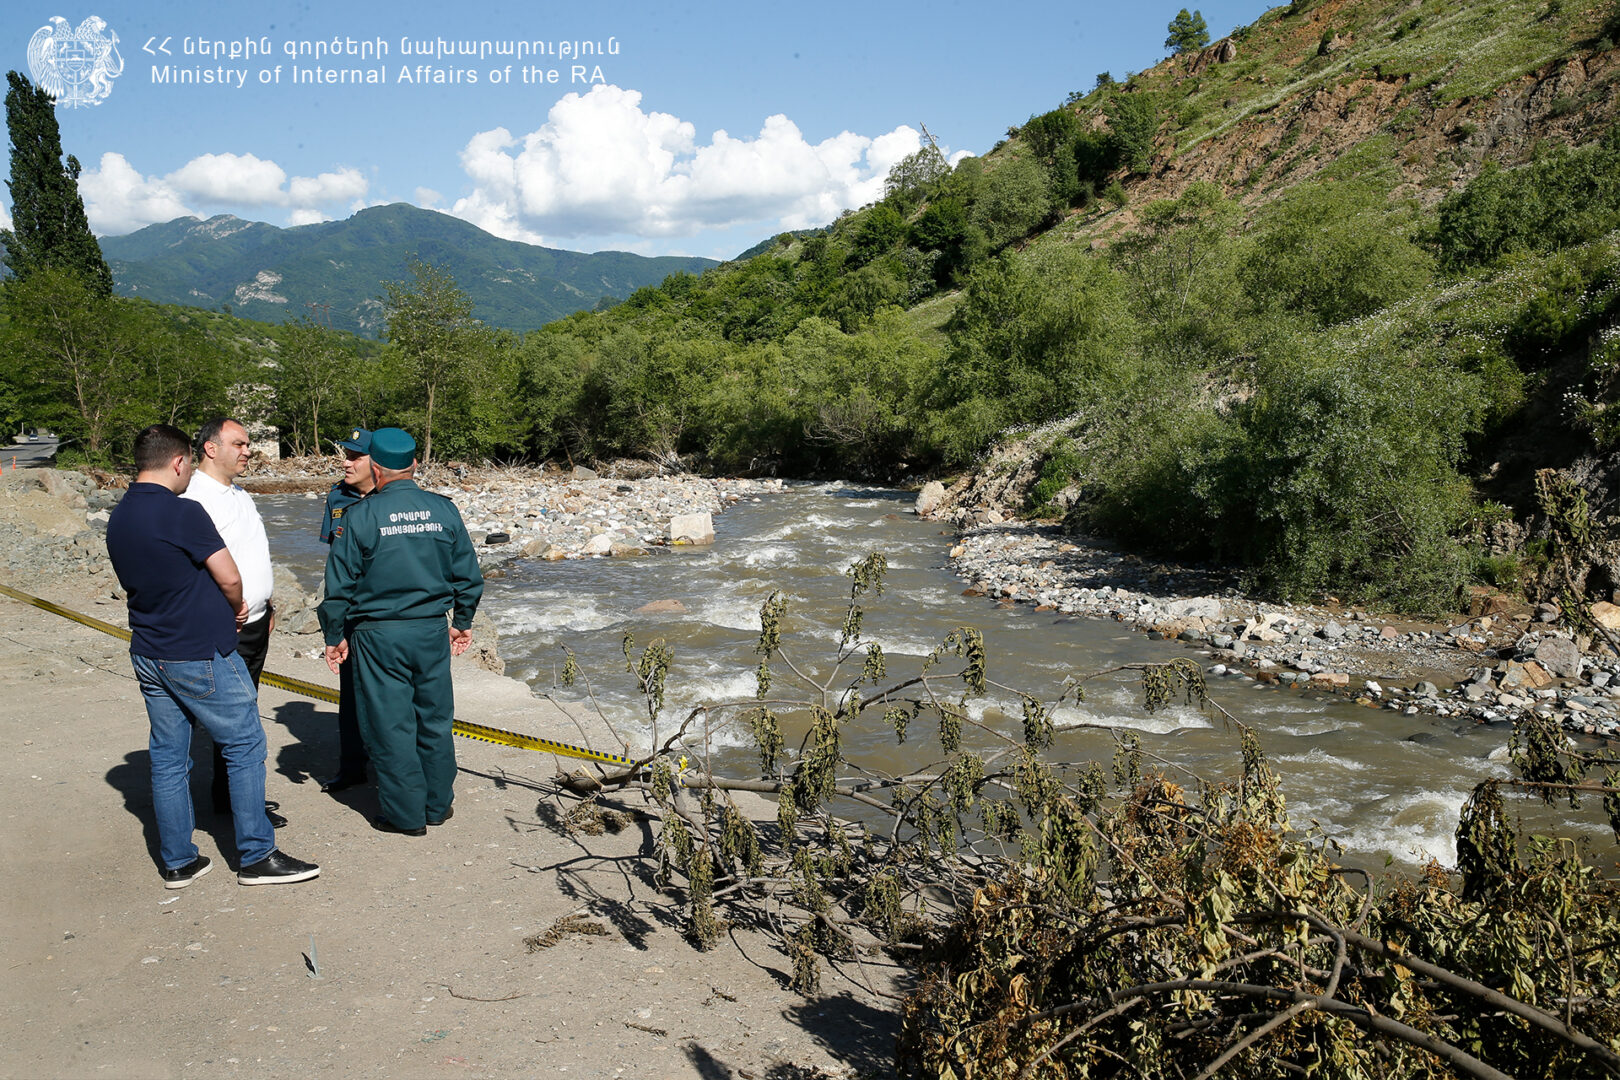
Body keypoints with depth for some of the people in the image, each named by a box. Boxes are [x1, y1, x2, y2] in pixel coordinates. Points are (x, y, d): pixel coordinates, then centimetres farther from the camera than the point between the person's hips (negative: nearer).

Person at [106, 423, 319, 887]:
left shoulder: (117, 518, 8)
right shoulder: (181, 512, -18)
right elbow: (229, 577, -16)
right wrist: (236, 609, 6)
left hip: (148, 654, 8)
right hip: (201, 655, -8)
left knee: (168, 757, 13)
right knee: (245, 747, 2)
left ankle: (177, 862, 20)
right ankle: (256, 856, 7)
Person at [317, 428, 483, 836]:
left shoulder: (361, 515, -9)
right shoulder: (444, 510, 0)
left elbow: (340, 583, -6)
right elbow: (468, 575, 6)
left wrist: (335, 636, 6)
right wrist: (463, 622, 19)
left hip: (379, 635, -3)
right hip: (432, 632, 3)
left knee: (391, 725, 7)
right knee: (435, 720, 14)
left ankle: (406, 814, 14)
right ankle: (438, 805, 25)